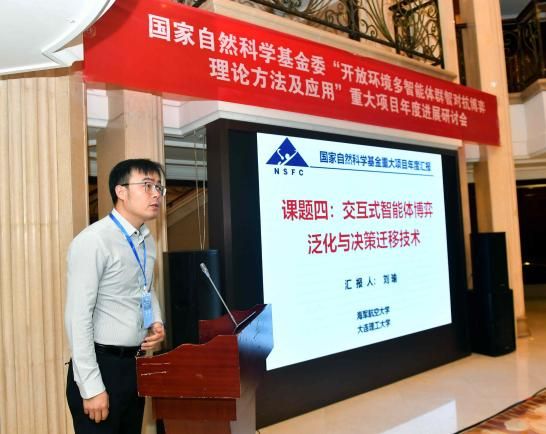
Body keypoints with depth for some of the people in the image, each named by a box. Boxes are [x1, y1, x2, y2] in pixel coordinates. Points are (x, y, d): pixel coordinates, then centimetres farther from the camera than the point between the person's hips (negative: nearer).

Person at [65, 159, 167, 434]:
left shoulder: (147, 241, 5)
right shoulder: (93, 241, -18)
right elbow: (77, 317, -19)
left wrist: (156, 323, 0)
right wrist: (91, 387, -18)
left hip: (136, 363, 8)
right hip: (102, 365, -7)